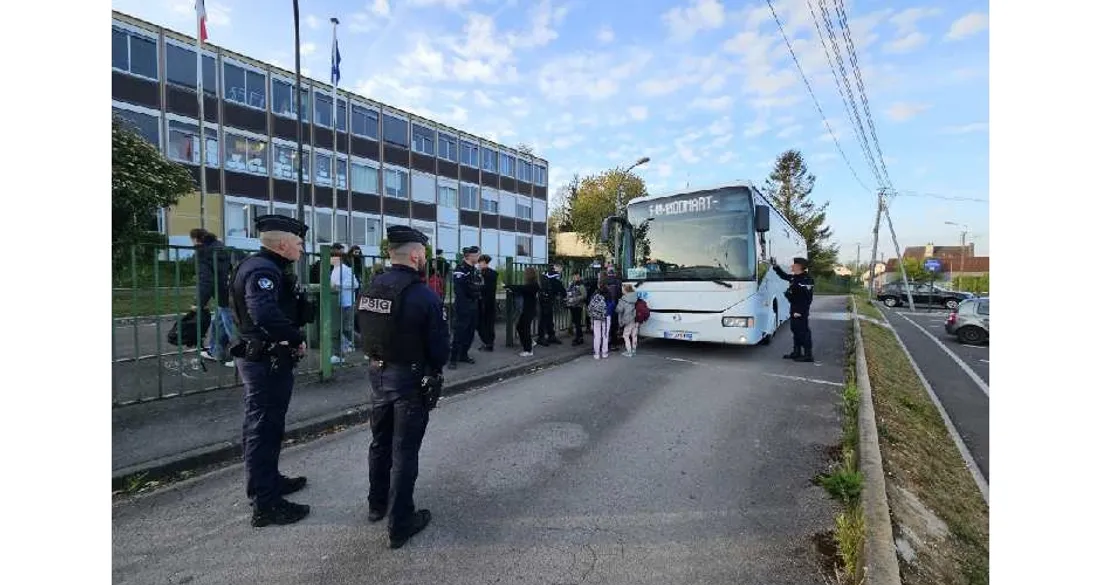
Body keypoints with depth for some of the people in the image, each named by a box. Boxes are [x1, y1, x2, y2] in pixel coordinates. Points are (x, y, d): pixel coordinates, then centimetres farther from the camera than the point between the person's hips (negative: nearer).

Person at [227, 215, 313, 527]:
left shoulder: (267, 268, 13)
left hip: (267, 361, 11)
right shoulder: (263, 269, -21)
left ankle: (269, 480, 42)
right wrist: (296, 339, -25)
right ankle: (265, 504, 14)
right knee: (264, 429, 0)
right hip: (266, 363, -11)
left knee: (268, 426, 23)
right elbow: (265, 314, -37)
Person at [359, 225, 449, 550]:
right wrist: (435, 371, 2)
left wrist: (379, 360, 13)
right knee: (404, 451, 6)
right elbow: (438, 345, -16)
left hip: (376, 374, 7)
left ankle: (377, 505, 43)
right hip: (410, 378, -6)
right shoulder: (424, 295, -20)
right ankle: (400, 523, 20)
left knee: (380, 442, 23)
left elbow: (366, 333, 5)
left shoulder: (371, 288, -1)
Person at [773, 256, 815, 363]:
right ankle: (797, 352, 26)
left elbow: (807, 297, -23)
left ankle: (808, 355, 2)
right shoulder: (794, 277, 11)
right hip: (794, 308, 10)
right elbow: (784, 275, 32)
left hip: (801, 310, -10)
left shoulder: (807, 279, -18)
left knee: (803, 331, -5)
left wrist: (800, 311, -25)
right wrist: (775, 266, 25)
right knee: (795, 330, 16)